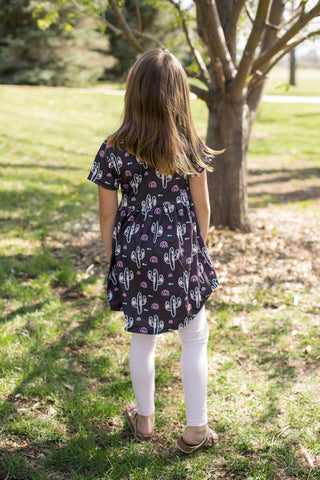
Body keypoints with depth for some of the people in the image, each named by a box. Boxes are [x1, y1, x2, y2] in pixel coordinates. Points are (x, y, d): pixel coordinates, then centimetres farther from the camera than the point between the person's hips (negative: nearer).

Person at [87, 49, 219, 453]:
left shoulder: (114, 150, -9)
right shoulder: (189, 146, -8)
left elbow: (107, 213, -4)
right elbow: (201, 206, -1)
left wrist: (112, 259, 10)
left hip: (134, 255, 1)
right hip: (181, 254, 0)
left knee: (142, 340, 17)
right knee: (195, 340, 14)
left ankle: (144, 419, 34)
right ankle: (195, 430, 23)